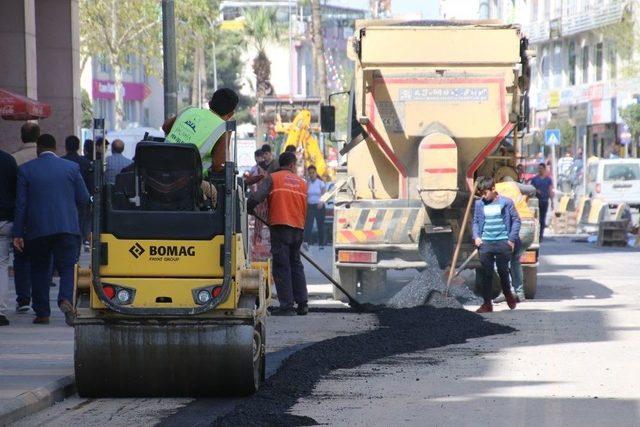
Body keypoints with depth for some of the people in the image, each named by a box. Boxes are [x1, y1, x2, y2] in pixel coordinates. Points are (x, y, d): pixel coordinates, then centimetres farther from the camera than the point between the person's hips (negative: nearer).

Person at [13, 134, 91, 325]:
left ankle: (42, 313, 12)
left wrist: (18, 234, 1)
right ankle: (65, 299, -23)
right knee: (67, 267, 4)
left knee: (39, 269, 12)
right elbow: (84, 198, 4)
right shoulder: (71, 167, 1)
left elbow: (21, 204, -1)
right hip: (67, 228, 0)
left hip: (37, 229, 0)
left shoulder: (25, 170, 0)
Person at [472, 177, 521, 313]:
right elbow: (475, 222, 15)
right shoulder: (479, 204, 6)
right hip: (485, 243, 2)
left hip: (503, 242, -2)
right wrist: (476, 237, -1)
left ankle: (508, 294, 32)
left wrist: (512, 239, -4)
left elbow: (516, 220, 2)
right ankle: (487, 303, 5)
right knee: (486, 274, 2)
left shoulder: (506, 202, -2)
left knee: (503, 271, 7)